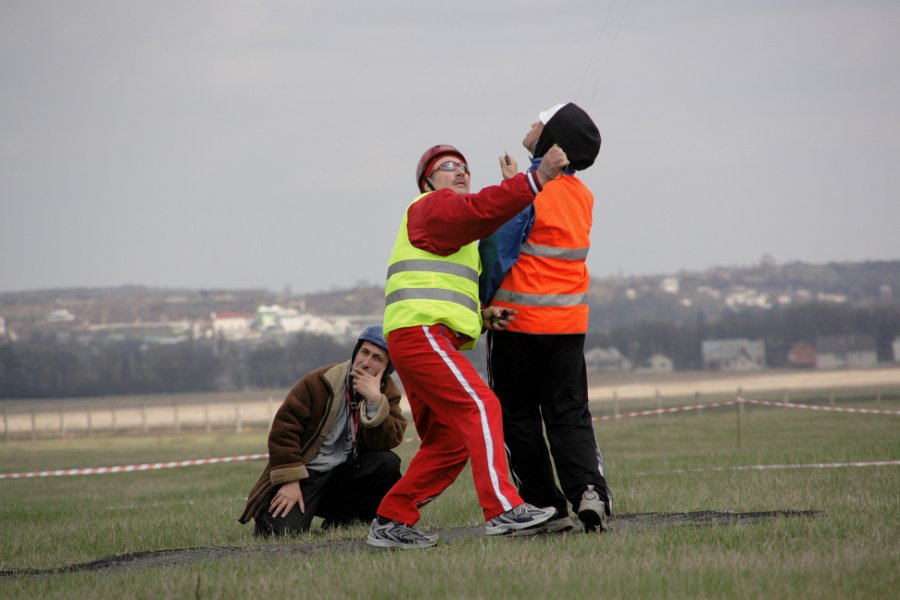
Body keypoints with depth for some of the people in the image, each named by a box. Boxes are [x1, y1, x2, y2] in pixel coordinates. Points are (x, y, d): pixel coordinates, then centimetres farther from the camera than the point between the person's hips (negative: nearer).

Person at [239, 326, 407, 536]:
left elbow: (389, 442, -16)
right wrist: (289, 482, -18)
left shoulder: (387, 394, -1)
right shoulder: (320, 382, -12)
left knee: (388, 463, -24)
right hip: (306, 472, -4)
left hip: (343, 474, 4)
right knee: (284, 530, -25)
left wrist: (375, 401, -29)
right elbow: (284, 428, -13)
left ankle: (340, 519, -4)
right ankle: (270, 513, 14)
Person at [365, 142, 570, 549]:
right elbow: (481, 209, -18)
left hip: (436, 342, 10)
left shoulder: (455, 232, 32)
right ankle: (501, 509, -30)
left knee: (450, 442, 9)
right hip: (421, 332, -10)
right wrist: (537, 179, -26)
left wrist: (482, 316, 7)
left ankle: (390, 522, 12)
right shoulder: (431, 207, 3)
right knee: (479, 407, -20)